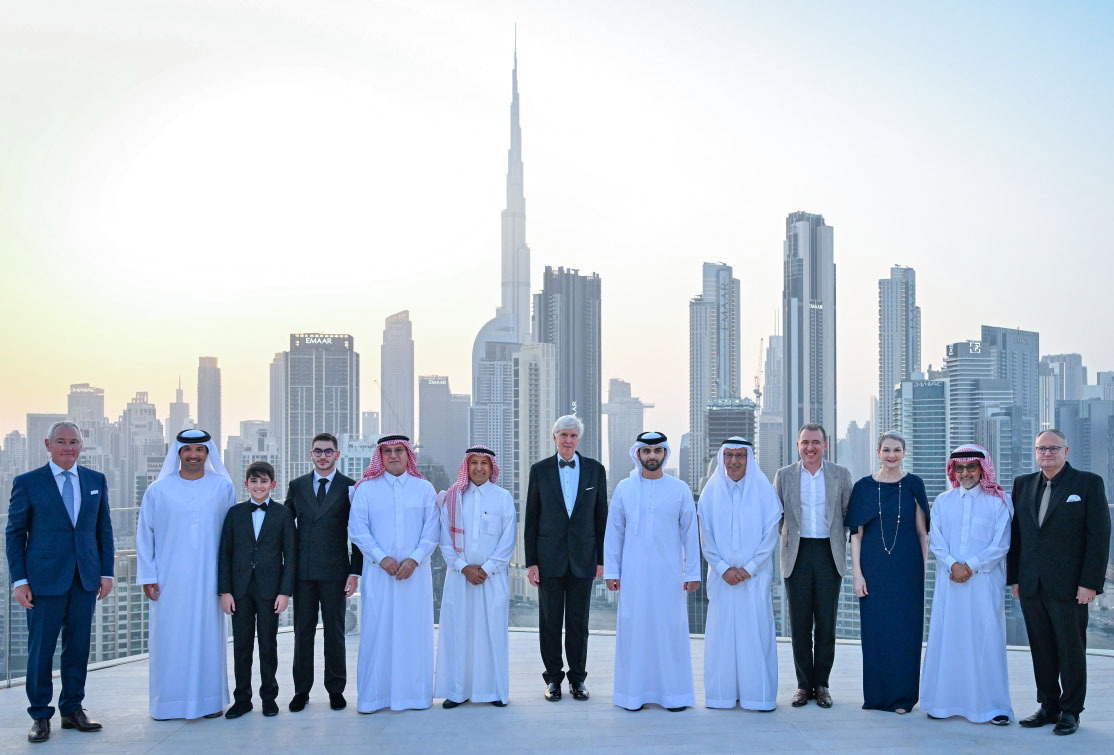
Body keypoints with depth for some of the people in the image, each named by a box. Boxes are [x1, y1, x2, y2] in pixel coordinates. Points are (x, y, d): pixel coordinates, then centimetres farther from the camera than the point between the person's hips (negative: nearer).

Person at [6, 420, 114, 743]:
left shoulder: (96, 481, 9)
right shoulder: (27, 483, -1)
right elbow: (14, 533, 0)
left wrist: (107, 572, 5)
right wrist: (19, 580, -5)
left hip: (85, 579, 3)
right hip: (45, 579, -3)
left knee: (78, 646, 9)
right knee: (41, 649, 2)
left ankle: (73, 710, 21)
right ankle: (40, 716, 14)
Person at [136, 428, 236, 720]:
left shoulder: (223, 487, 3)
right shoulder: (158, 490, 2)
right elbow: (145, 535, 4)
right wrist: (147, 576, -1)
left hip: (208, 577, 0)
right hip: (170, 579, 0)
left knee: (208, 636, 4)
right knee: (169, 639, 2)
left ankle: (210, 698, 14)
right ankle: (167, 702, 13)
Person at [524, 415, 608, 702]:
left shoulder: (595, 469, 5)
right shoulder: (540, 470, 2)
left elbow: (601, 516, 6)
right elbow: (531, 519, 3)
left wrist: (601, 559, 2)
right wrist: (530, 561, -2)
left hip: (583, 557, 0)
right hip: (549, 557, 0)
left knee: (579, 622, 6)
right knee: (550, 621, 5)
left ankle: (578, 678, 17)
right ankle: (553, 678, 15)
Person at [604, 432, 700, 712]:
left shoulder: (680, 489, 3)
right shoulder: (624, 489, 4)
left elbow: (690, 533, 3)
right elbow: (614, 532, 5)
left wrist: (692, 572, 0)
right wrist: (611, 571, 1)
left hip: (669, 573, 0)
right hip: (633, 574, 1)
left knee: (671, 629, 1)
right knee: (634, 629, 2)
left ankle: (674, 693, 11)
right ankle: (635, 692, 11)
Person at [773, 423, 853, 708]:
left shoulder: (841, 474, 5)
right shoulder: (784, 475, 6)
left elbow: (850, 514, 8)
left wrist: (843, 543, 1)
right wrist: (780, 542, 2)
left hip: (830, 554, 0)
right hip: (797, 554, 0)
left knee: (826, 623, 4)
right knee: (800, 624, 3)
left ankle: (822, 684, 14)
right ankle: (804, 685, 12)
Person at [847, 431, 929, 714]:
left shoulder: (913, 485, 2)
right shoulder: (864, 486, 3)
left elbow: (922, 530, 4)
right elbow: (856, 532, 3)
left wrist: (924, 568, -2)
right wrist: (857, 572, -3)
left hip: (907, 568, -1)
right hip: (874, 568, 1)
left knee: (905, 630, 2)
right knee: (874, 630, 4)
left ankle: (902, 696, 12)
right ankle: (877, 695, 15)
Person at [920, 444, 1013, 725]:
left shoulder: (999, 501, 3)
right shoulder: (943, 502, 12)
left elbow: (1000, 544, -3)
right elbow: (935, 540, 5)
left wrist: (971, 566, -11)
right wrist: (953, 564, -11)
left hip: (984, 580, -2)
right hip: (949, 581, 3)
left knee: (986, 638, -3)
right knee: (946, 636, 2)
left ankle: (993, 705, 4)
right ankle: (944, 701, 9)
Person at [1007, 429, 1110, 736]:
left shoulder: (1088, 483, -2)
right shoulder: (1023, 484, 10)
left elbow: (1099, 536, -6)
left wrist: (1090, 583, -11)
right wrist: (1014, 577, 7)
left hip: (1068, 585, -4)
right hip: (1031, 586, 4)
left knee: (1071, 650, 4)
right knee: (1042, 650, 9)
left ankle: (1071, 711, 16)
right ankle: (1048, 707, 20)